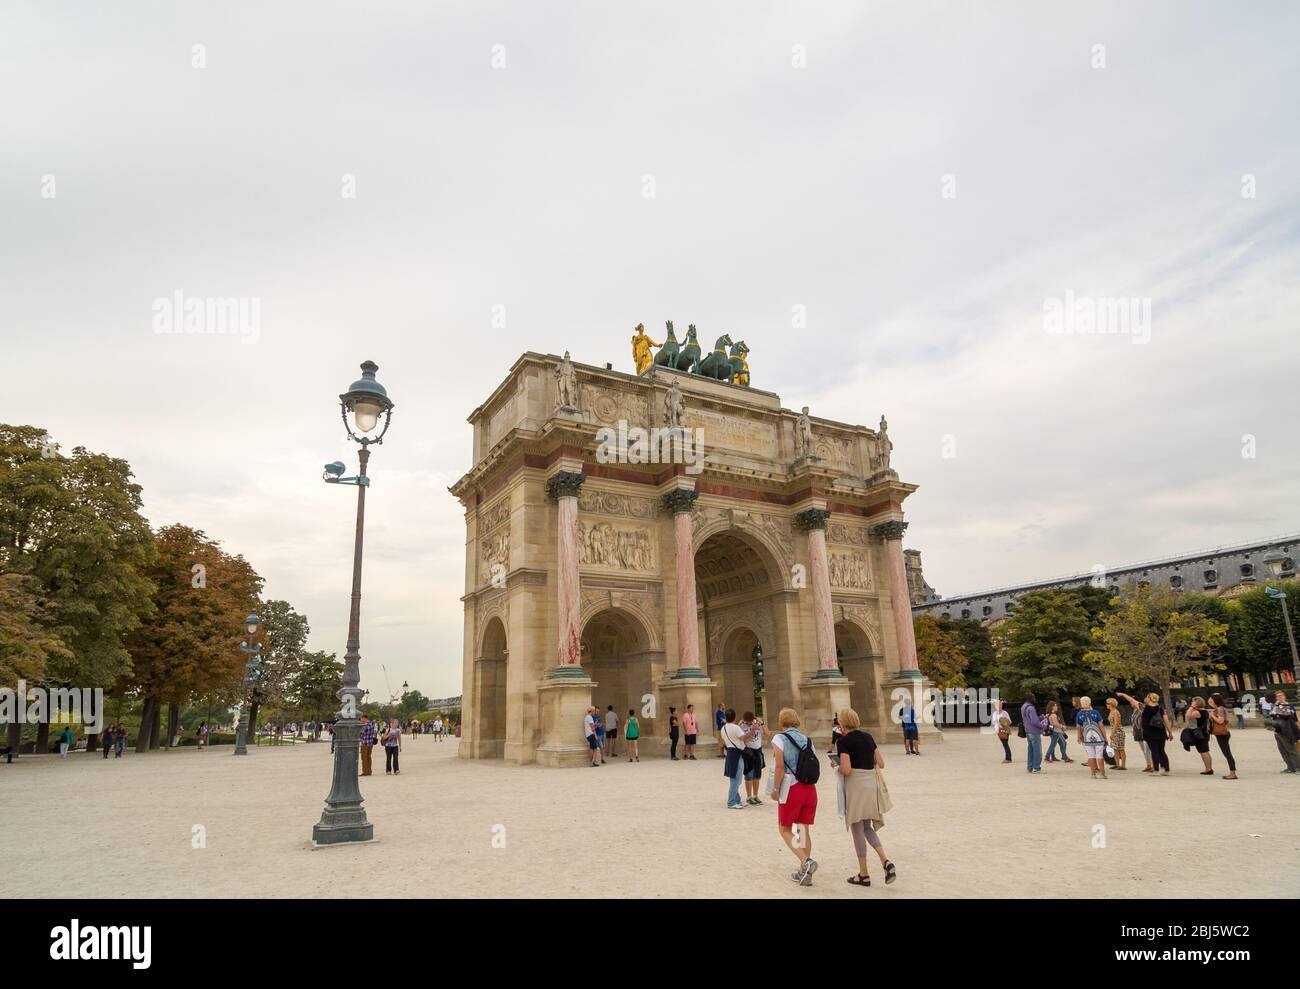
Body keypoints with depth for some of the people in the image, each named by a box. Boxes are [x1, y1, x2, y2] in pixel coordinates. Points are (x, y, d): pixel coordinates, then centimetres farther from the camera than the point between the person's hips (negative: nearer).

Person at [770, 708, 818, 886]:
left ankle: (806, 861, -12)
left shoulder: (779, 739, -6)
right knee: (805, 830, 13)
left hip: (791, 789, -5)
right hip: (810, 788, 6)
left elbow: (779, 766, -14)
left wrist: (775, 789, -6)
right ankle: (804, 873, 16)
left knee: (785, 829, 7)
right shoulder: (807, 740, 9)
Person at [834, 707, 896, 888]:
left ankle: (864, 874, 14)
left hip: (855, 786, -6)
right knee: (867, 827, 19)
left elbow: (846, 770, -20)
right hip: (872, 784, 6)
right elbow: (881, 763, 8)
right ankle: (886, 862, 1)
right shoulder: (868, 737, 7)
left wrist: (836, 765, 0)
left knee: (857, 830, 6)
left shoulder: (843, 741, -12)